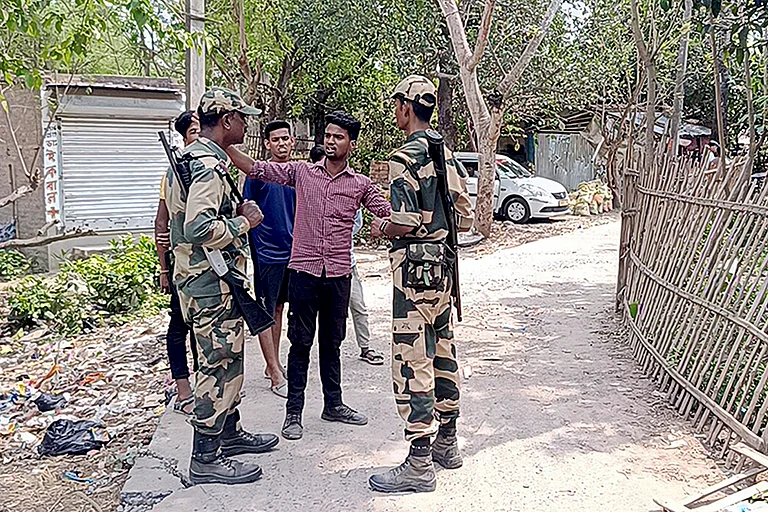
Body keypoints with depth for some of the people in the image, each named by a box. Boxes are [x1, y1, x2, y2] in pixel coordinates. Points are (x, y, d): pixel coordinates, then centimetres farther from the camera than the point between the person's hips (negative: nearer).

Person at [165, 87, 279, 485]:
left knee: (227, 361, 20)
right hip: (212, 284, -11)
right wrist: (243, 221, -18)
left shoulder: (196, 158, 15)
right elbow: (199, 229, -31)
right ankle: (206, 459, 8)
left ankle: (230, 433, 35)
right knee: (218, 366, -3)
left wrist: (237, 215, 11)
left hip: (210, 281, 11)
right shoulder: (207, 166, -19)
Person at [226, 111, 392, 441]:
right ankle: (294, 412, 15)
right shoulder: (302, 171, 2)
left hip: (339, 275, 2)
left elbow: (390, 214, 7)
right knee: (301, 343, 5)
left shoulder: (360, 184, 5)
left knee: (332, 342, 15)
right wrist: (224, 144, -12)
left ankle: (333, 405, 28)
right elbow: (255, 168, -2)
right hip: (304, 271, -1)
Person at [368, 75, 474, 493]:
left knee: (412, 361, -4)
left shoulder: (404, 158, -14)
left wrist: (381, 229, -1)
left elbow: (406, 223, -21)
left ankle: (419, 465, 2)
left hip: (415, 266, -9)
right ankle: (447, 443, 28)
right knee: (442, 352, 16)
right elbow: (465, 219, 15)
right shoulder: (448, 156, 12)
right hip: (443, 262, 9)